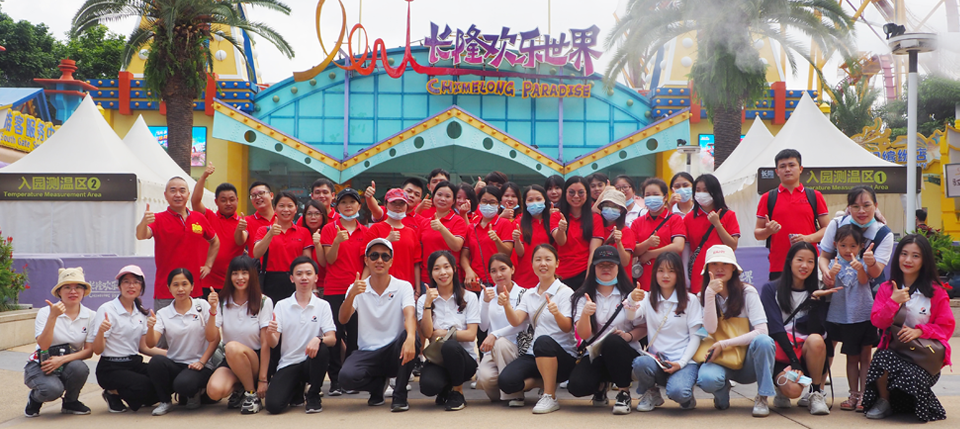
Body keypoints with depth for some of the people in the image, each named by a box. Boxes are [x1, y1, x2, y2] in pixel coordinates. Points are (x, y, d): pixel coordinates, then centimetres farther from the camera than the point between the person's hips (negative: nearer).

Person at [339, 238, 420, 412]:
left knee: (408, 337, -34)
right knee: (346, 376, -30)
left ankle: (400, 395, -14)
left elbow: (410, 315, -20)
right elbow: (343, 320, -11)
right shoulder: (357, 288, 3)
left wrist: (410, 338, -42)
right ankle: (378, 384, 8)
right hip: (367, 352, 1)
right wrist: (351, 295, -31)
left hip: (395, 352, -1)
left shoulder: (403, 287, -1)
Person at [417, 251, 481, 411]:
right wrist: (428, 304, -13)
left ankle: (458, 392, -10)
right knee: (428, 386, -33)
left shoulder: (469, 297, 5)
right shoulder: (424, 300, 8)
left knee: (449, 346, -37)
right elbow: (426, 333, -5)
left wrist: (442, 333, -6)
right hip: (436, 358, 1)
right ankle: (445, 388, 8)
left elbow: (471, 335, -4)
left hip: (464, 357, -1)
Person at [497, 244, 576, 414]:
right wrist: (506, 305, -25)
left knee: (543, 341, -39)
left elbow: (567, 328, -15)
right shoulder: (529, 294, 11)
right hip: (535, 355, 4)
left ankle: (550, 397, -23)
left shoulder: (565, 292, -4)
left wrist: (557, 313, -37)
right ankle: (548, 383, 5)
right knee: (506, 381, -23)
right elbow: (516, 321, -4)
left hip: (564, 355, -4)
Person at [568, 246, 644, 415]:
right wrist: (585, 314, -29)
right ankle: (602, 385, 12)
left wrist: (628, 336, -20)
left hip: (625, 355, -1)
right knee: (576, 386, -27)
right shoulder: (583, 296, 2)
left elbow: (642, 328, 2)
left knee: (612, 340, -35)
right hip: (594, 356, 1)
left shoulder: (629, 294, 1)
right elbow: (583, 334, -9)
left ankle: (624, 393, -14)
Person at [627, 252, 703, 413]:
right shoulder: (648, 299, 11)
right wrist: (631, 301, -32)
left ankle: (687, 396, 7)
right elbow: (631, 317, -9)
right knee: (640, 363, -33)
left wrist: (681, 363, -13)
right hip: (657, 360, 2)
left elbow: (695, 336, 1)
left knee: (677, 392, -33)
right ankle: (652, 394, 0)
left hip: (684, 361, -2)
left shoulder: (690, 300, 5)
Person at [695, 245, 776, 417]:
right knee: (706, 379, -34)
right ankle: (723, 391, 5)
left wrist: (724, 344, -19)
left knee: (763, 341, -34)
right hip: (721, 361, 1)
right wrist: (710, 294, -22)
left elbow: (761, 331, -16)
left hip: (749, 361, -1)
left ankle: (762, 397, -16)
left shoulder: (747, 292, -6)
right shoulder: (704, 296, 3)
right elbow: (711, 329, -14)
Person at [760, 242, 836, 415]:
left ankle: (816, 393, -12)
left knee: (816, 340, -34)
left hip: (807, 354, 2)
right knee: (793, 390, -32)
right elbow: (775, 328, -8)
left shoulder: (816, 293, 13)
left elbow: (817, 331, -2)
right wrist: (793, 361, -19)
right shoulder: (771, 289, 5)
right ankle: (781, 389, 7)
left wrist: (814, 300, -13)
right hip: (780, 352, -2)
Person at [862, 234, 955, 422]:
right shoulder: (886, 288, 8)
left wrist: (919, 331, -17)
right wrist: (894, 301, -15)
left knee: (912, 377, -33)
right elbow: (877, 321, 0)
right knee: (881, 358, -35)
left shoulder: (936, 291, 1)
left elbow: (947, 326, -1)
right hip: (893, 350, 2)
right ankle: (883, 401, -6)